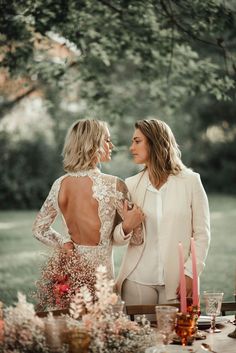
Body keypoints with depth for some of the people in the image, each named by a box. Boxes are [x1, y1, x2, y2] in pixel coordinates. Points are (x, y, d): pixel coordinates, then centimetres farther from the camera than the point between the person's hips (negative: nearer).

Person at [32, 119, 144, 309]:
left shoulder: (59, 184, 1)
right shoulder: (113, 185, -14)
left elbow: (39, 229, 12)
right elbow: (136, 236, -8)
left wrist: (64, 244, 2)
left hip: (67, 270, 6)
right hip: (99, 272, -5)